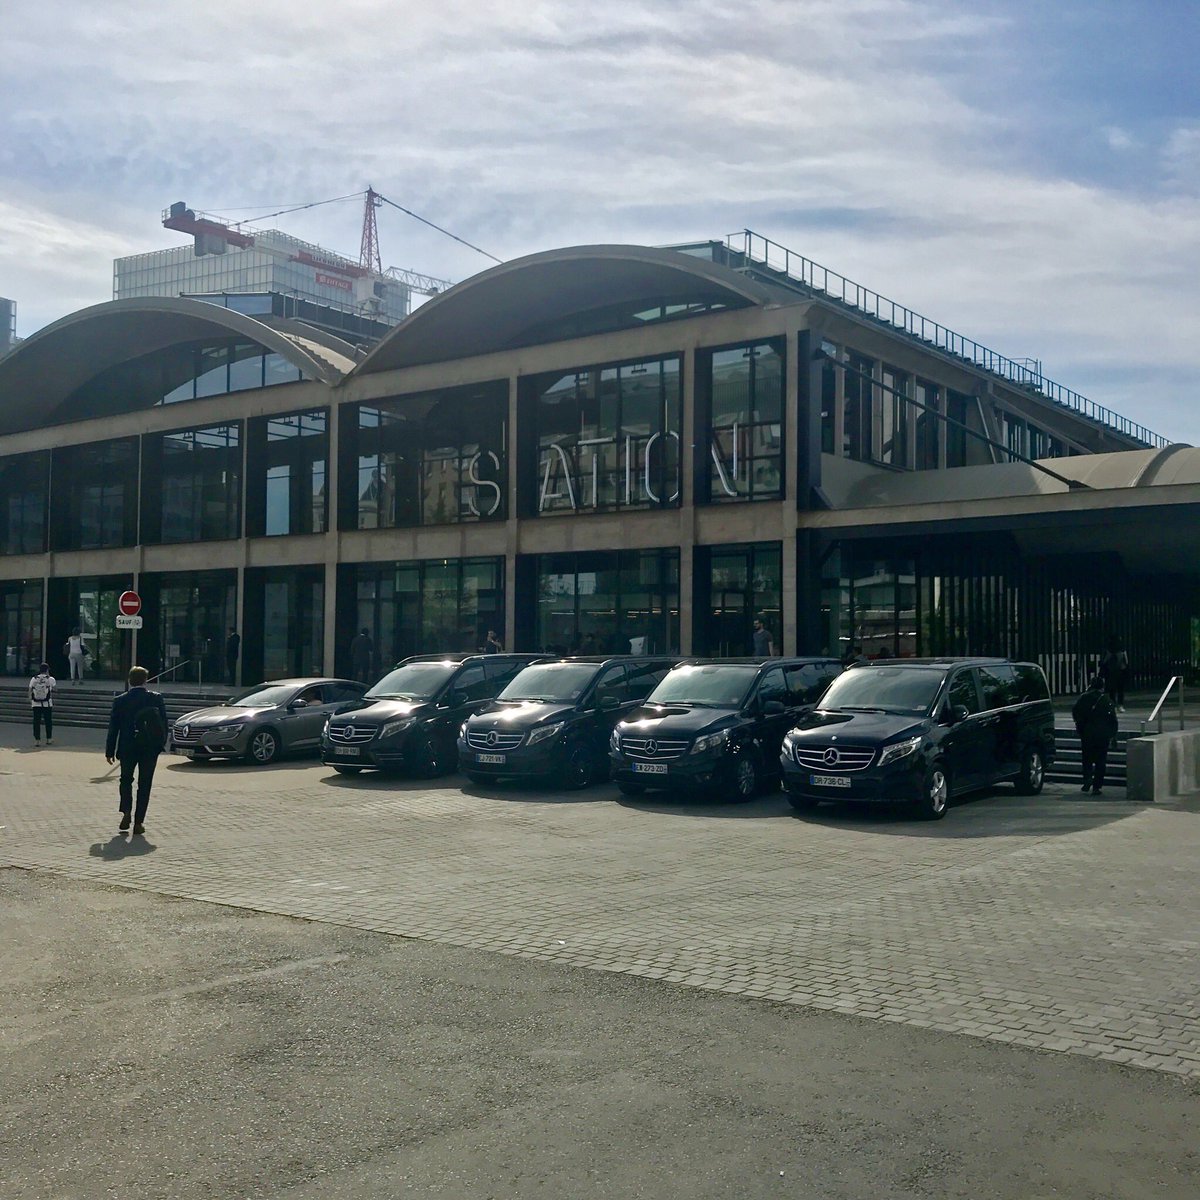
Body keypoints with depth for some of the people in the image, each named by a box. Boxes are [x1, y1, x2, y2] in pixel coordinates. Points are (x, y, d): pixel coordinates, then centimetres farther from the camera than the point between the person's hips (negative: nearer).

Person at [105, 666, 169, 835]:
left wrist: (110, 751, 7)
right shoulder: (157, 699, -5)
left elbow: (113, 728, 0)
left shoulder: (120, 701, -4)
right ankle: (139, 822, 4)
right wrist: (161, 744, 9)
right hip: (150, 749, 0)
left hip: (127, 748, 0)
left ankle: (126, 812, 1)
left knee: (126, 780, 19)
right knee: (144, 784, 6)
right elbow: (164, 724, -2)